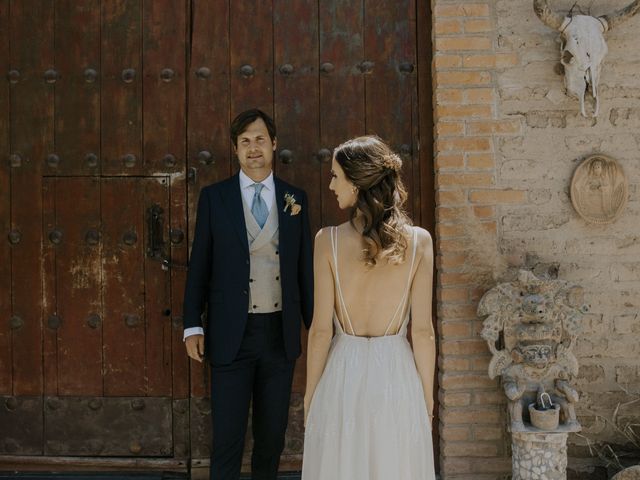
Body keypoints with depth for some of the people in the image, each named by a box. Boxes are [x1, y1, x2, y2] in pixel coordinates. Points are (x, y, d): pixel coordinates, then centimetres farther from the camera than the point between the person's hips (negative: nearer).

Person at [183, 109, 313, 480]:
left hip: (281, 333, 2)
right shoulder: (214, 197, 0)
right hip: (232, 334, -2)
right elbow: (200, 265, 1)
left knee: (273, 433, 14)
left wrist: (314, 325, 6)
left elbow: (305, 266, 7)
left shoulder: (295, 198, 5)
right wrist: (193, 326, -4)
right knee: (228, 436, 2)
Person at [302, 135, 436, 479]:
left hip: (342, 377, 0)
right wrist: (427, 396, 6)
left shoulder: (328, 240, -11)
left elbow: (321, 329, -8)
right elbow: (423, 331, -7)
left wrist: (310, 395, 4)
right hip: (396, 375, 1)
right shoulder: (418, 241, -8)